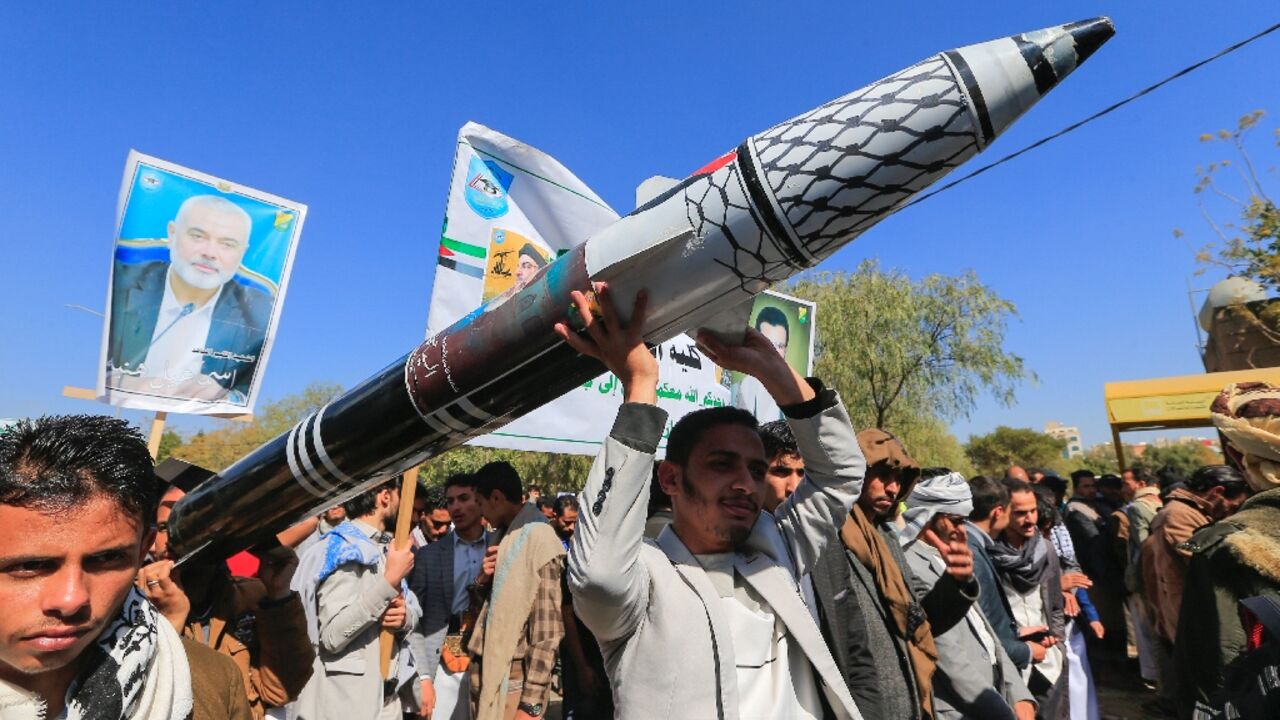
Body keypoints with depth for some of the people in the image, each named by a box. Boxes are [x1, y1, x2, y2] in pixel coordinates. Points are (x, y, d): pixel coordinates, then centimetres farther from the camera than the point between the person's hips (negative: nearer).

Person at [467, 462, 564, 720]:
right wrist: (483, 581, -4)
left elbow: (547, 633, -18)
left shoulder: (539, 540, -18)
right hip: (487, 671, 8)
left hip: (513, 679, -8)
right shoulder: (505, 536, 10)